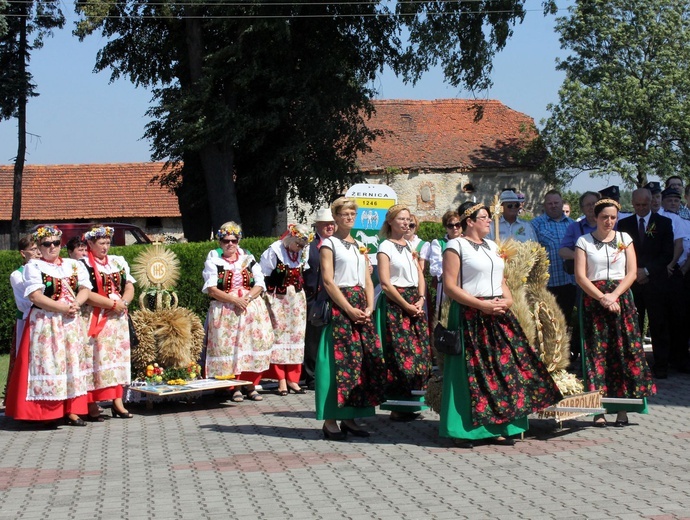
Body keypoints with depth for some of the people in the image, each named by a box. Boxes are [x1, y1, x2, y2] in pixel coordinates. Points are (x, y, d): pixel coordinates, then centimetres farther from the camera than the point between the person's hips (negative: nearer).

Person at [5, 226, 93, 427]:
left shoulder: (74, 265, 14)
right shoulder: (33, 266, -2)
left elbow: (85, 288, 8)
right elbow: (35, 296, -13)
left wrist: (76, 304, -13)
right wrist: (64, 308, -17)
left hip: (71, 324, 5)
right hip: (45, 324, -5)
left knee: (72, 363, 3)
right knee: (48, 364, -7)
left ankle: (72, 410, 6)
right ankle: (47, 412, -6)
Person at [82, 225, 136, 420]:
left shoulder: (118, 262, 15)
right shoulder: (84, 265, -4)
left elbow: (129, 288, 11)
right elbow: (86, 294, -15)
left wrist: (123, 302, -9)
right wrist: (112, 304, -15)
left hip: (119, 318, 6)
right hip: (96, 320, -6)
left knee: (118, 357, 4)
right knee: (97, 358, -9)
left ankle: (118, 402, 7)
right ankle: (92, 406, -7)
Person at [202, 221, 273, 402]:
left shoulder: (249, 259, 12)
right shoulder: (213, 262, 3)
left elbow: (260, 285, 5)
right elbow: (211, 289, -7)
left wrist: (247, 298, -14)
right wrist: (234, 300, -17)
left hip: (252, 310, 2)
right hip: (225, 312, -2)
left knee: (254, 344, -4)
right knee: (229, 347, -6)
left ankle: (251, 386, 5)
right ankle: (234, 388, 2)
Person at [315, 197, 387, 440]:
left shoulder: (360, 246, 20)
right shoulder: (329, 244, 0)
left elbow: (368, 280, 17)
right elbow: (328, 281, -9)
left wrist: (369, 307, -1)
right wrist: (349, 309, -16)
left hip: (361, 308, 6)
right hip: (339, 307, -6)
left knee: (366, 359, 1)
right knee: (340, 362, -10)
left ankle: (350, 418, 8)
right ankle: (330, 420, -5)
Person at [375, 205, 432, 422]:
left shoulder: (411, 246, 16)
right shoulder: (386, 247, -4)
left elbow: (420, 275, 13)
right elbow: (385, 283, -10)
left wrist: (420, 300, -5)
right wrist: (407, 305, -13)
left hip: (416, 303, 7)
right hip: (395, 304, -6)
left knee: (419, 353, 3)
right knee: (399, 355, -8)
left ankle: (410, 403, 11)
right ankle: (398, 406, -1)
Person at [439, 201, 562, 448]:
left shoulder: (492, 246, 19)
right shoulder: (456, 246, -4)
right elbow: (449, 287, -11)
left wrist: (507, 299, 1)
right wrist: (481, 305, -18)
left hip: (498, 316, 7)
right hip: (470, 317, -7)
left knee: (503, 369, 2)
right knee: (473, 373, -6)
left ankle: (497, 428, 8)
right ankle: (465, 430, 2)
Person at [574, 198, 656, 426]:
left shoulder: (624, 238, 10)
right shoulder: (584, 241, 5)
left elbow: (632, 273, 3)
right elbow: (580, 276, -3)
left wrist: (614, 295, -11)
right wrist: (602, 298, -13)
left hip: (621, 298, 1)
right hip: (593, 300, -1)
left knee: (624, 350, -4)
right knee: (597, 351, -4)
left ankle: (622, 408, -2)